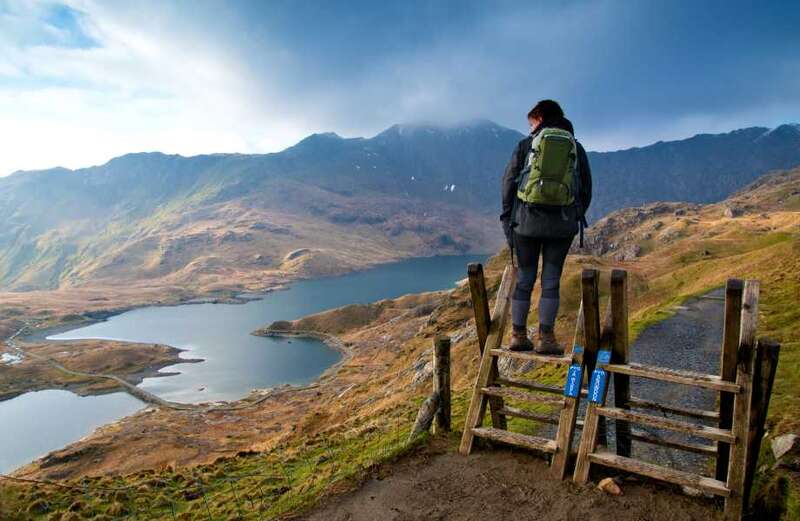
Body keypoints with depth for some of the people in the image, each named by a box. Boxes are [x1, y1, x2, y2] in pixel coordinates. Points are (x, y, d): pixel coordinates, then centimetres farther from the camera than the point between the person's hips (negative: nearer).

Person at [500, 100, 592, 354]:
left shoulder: (526, 144, 5)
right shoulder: (576, 147, 11)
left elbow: (509, 182, 2)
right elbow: (586, 189, 12)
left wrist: (507, 218, 9)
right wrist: (575, 219, 20)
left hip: (527, 220, -1)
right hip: (562, 223, 1)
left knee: (524, 278, 8)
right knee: (551, 280, 5)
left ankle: (519, 335, 13)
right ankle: (545, 338, 5)